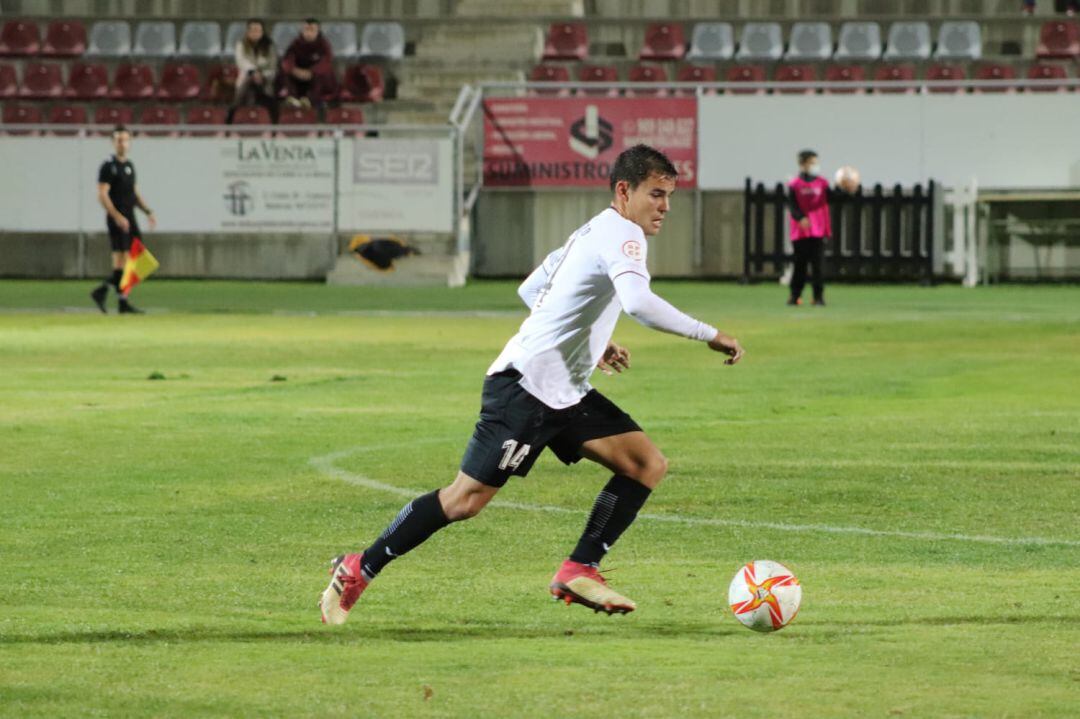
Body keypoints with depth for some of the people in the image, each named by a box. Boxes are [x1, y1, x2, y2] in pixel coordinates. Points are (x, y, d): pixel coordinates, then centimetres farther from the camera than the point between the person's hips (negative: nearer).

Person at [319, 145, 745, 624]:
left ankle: (579, 571, -1)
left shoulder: (593, 233, 17)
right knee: (466, 500, -9)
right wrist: (710, 336, -26)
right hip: (524, 386, -10)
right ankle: (356, 571, 4)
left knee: (648, 465, 0)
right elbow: (638, 302, -33)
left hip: (565, 392, 10)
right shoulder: (621, 234, -14)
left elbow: (529, 290, 26)